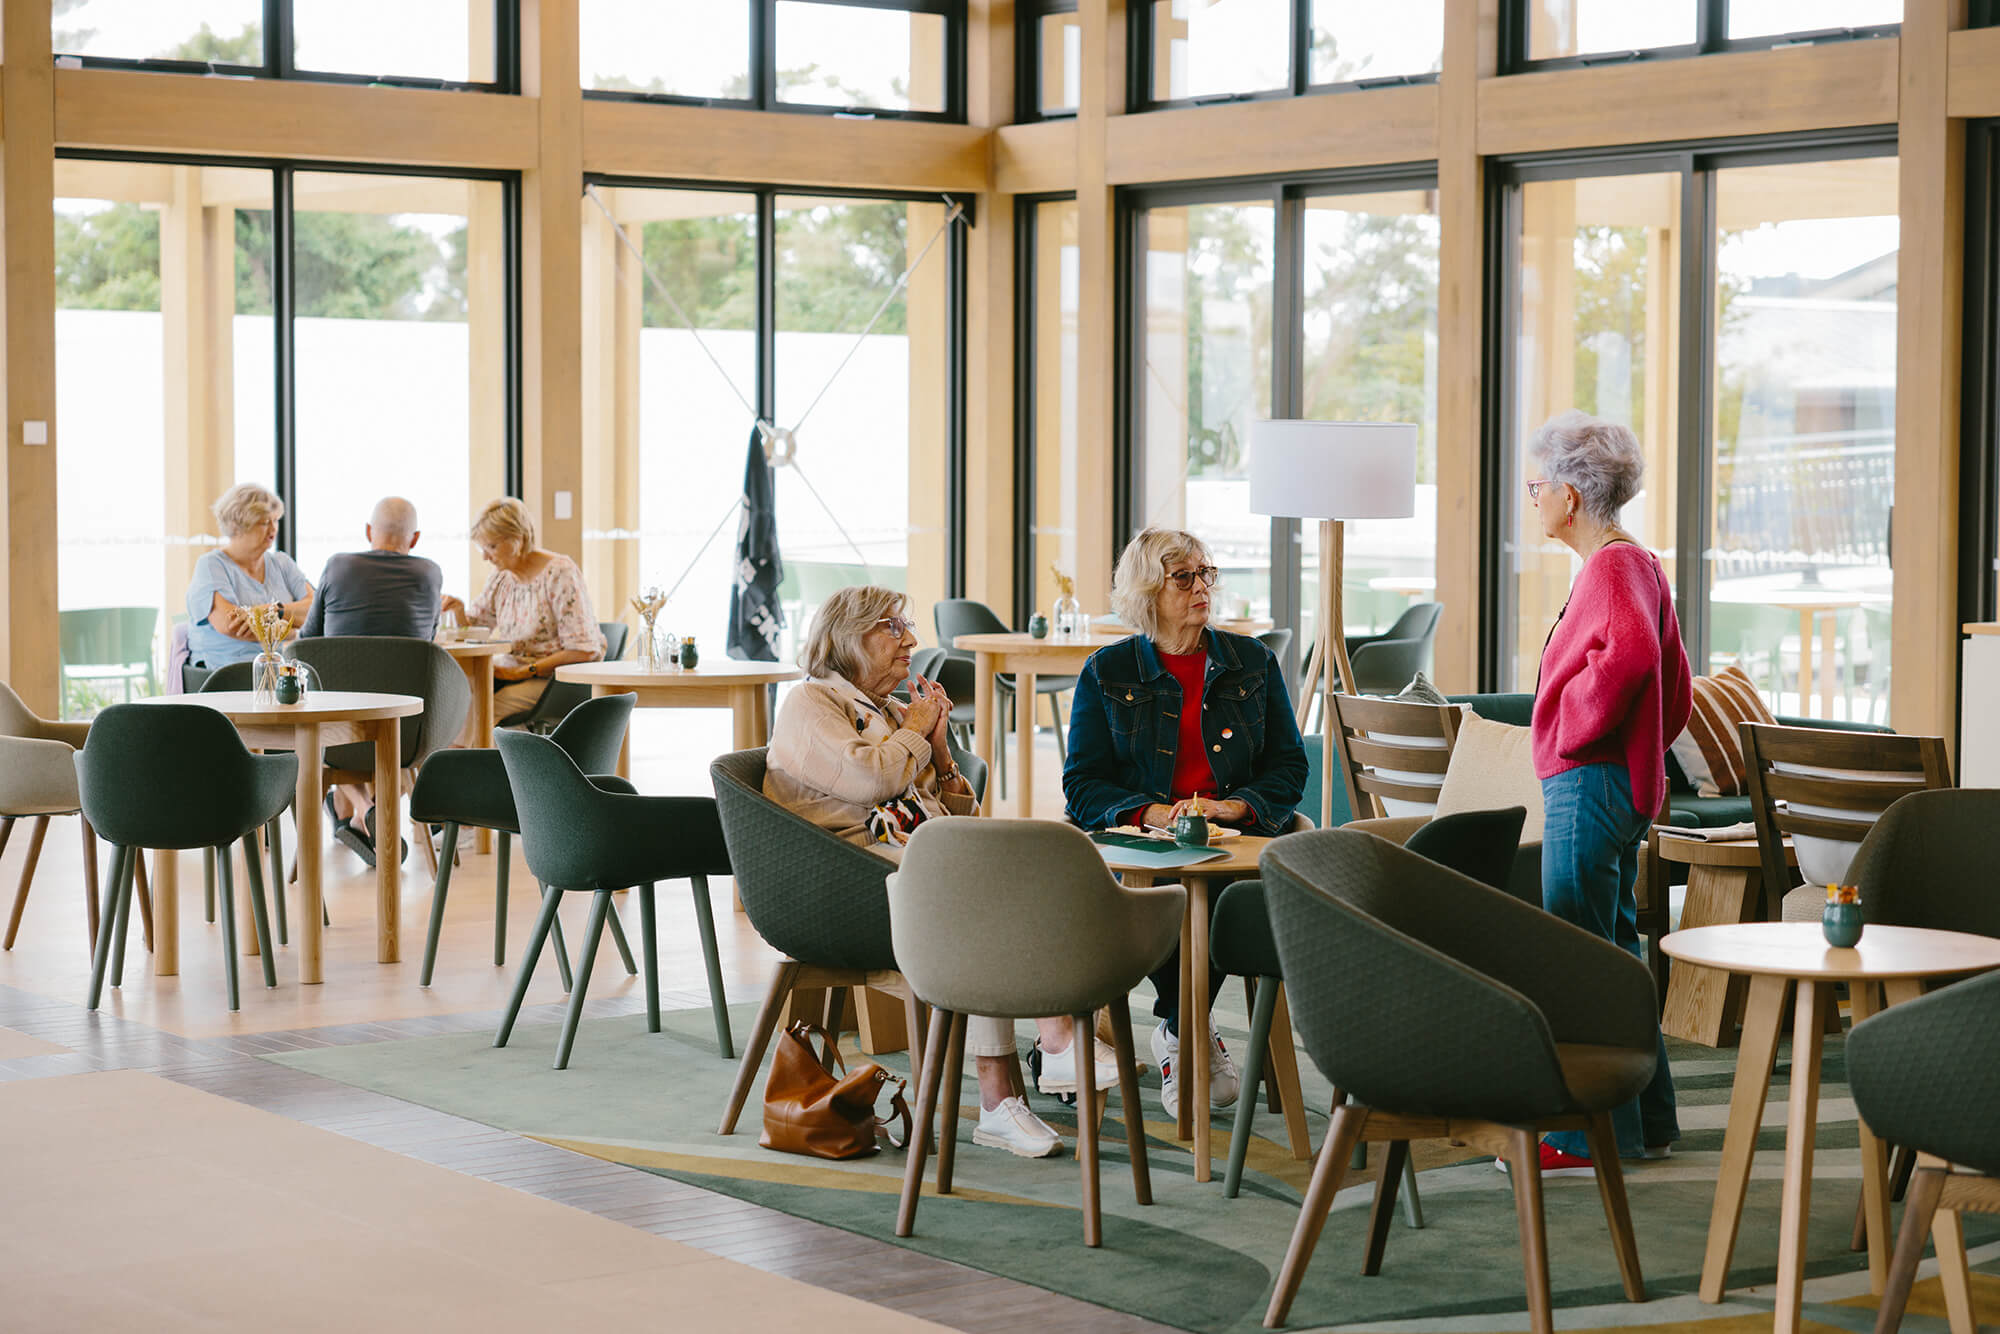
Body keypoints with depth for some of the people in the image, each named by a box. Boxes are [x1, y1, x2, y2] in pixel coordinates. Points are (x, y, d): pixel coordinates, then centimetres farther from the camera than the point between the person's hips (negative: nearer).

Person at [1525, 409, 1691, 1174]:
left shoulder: (1610, 567, -15)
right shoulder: (1639, 565, 15)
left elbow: (1631, 652, -35)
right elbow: (1676, 689, 21)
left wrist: (1578, 729, -22)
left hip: (1589, 787, -10)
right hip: (1623, 783, 10)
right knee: (1614, 951, 16)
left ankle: (1591, 1135, -1)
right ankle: (1649, 1122, 22)